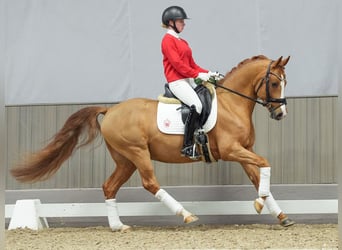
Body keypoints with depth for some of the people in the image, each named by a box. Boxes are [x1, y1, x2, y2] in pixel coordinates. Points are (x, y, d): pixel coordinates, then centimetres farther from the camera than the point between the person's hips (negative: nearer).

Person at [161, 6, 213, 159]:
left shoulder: (182, 42, 21)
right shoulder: (168, 40, -6)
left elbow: (192, 65, 20)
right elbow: (177, 64, -15)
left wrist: (207, 73, 5)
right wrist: (198, 74, -16)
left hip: (188, 80, 10)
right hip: (176, 81, -10)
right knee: (196, 105, -28)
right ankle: (187, 146, -28)